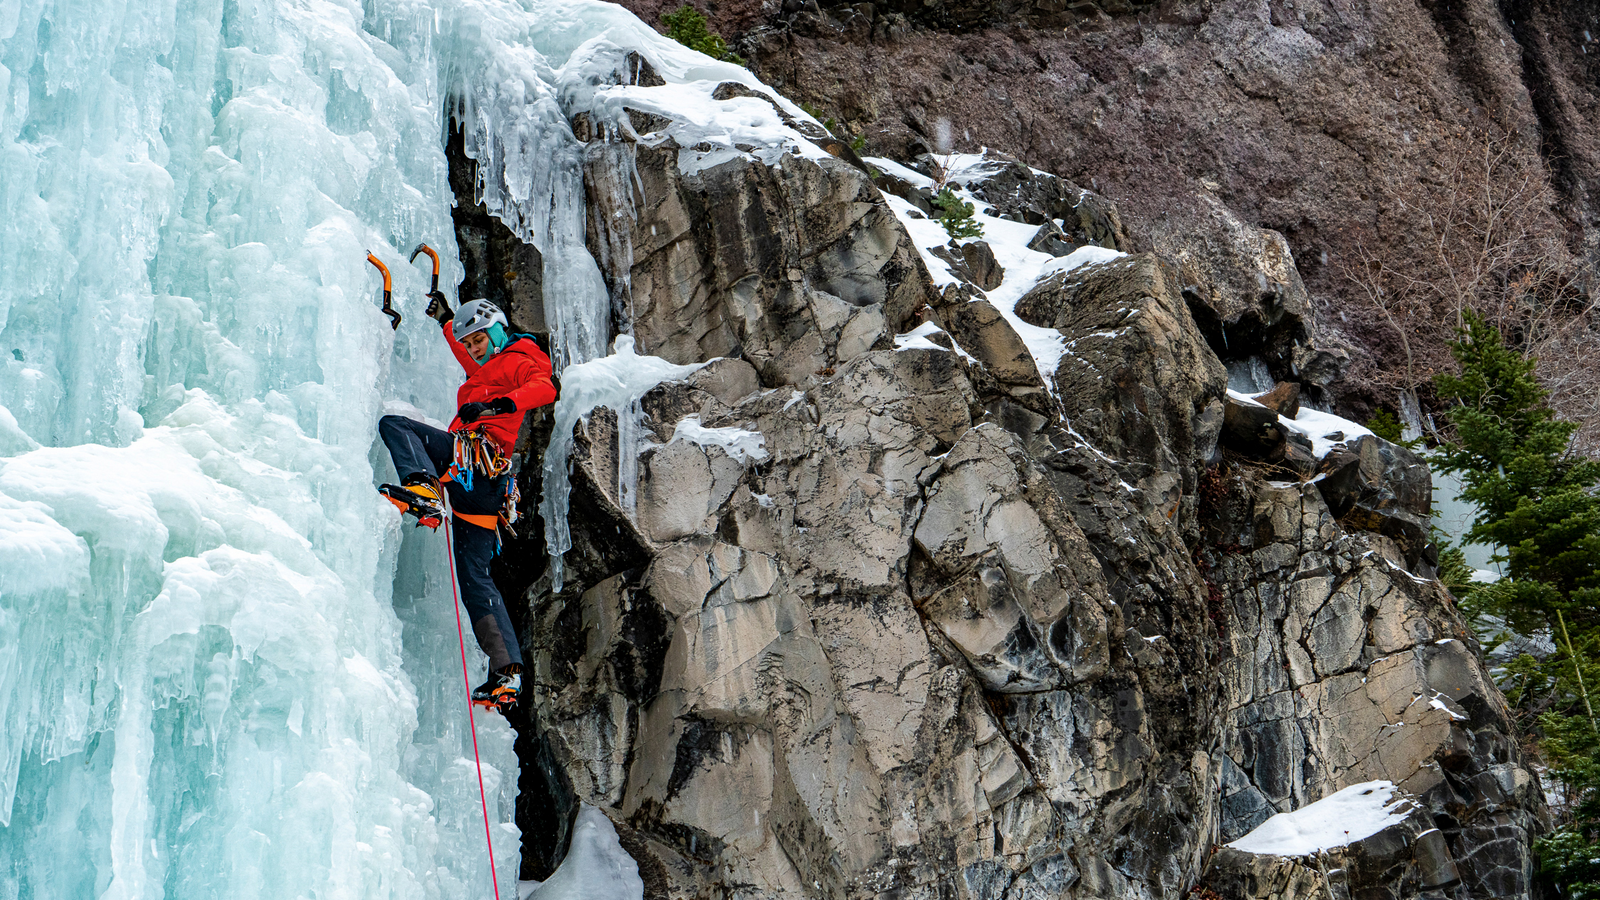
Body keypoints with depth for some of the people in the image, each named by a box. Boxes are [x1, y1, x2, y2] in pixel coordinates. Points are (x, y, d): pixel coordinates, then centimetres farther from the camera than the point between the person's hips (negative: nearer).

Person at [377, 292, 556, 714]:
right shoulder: (487, 371, 35)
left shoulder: (516, 360, 8)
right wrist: (445, 320, 62)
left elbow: (544, 388, -14)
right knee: (474, 577, 3)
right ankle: (507, 670, -5)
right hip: (483, 487, 9)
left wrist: (499, 404, -28)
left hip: (478, 453, -9)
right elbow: (469, 359, 57)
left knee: (394, 424, -14)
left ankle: (424, 490, -41)